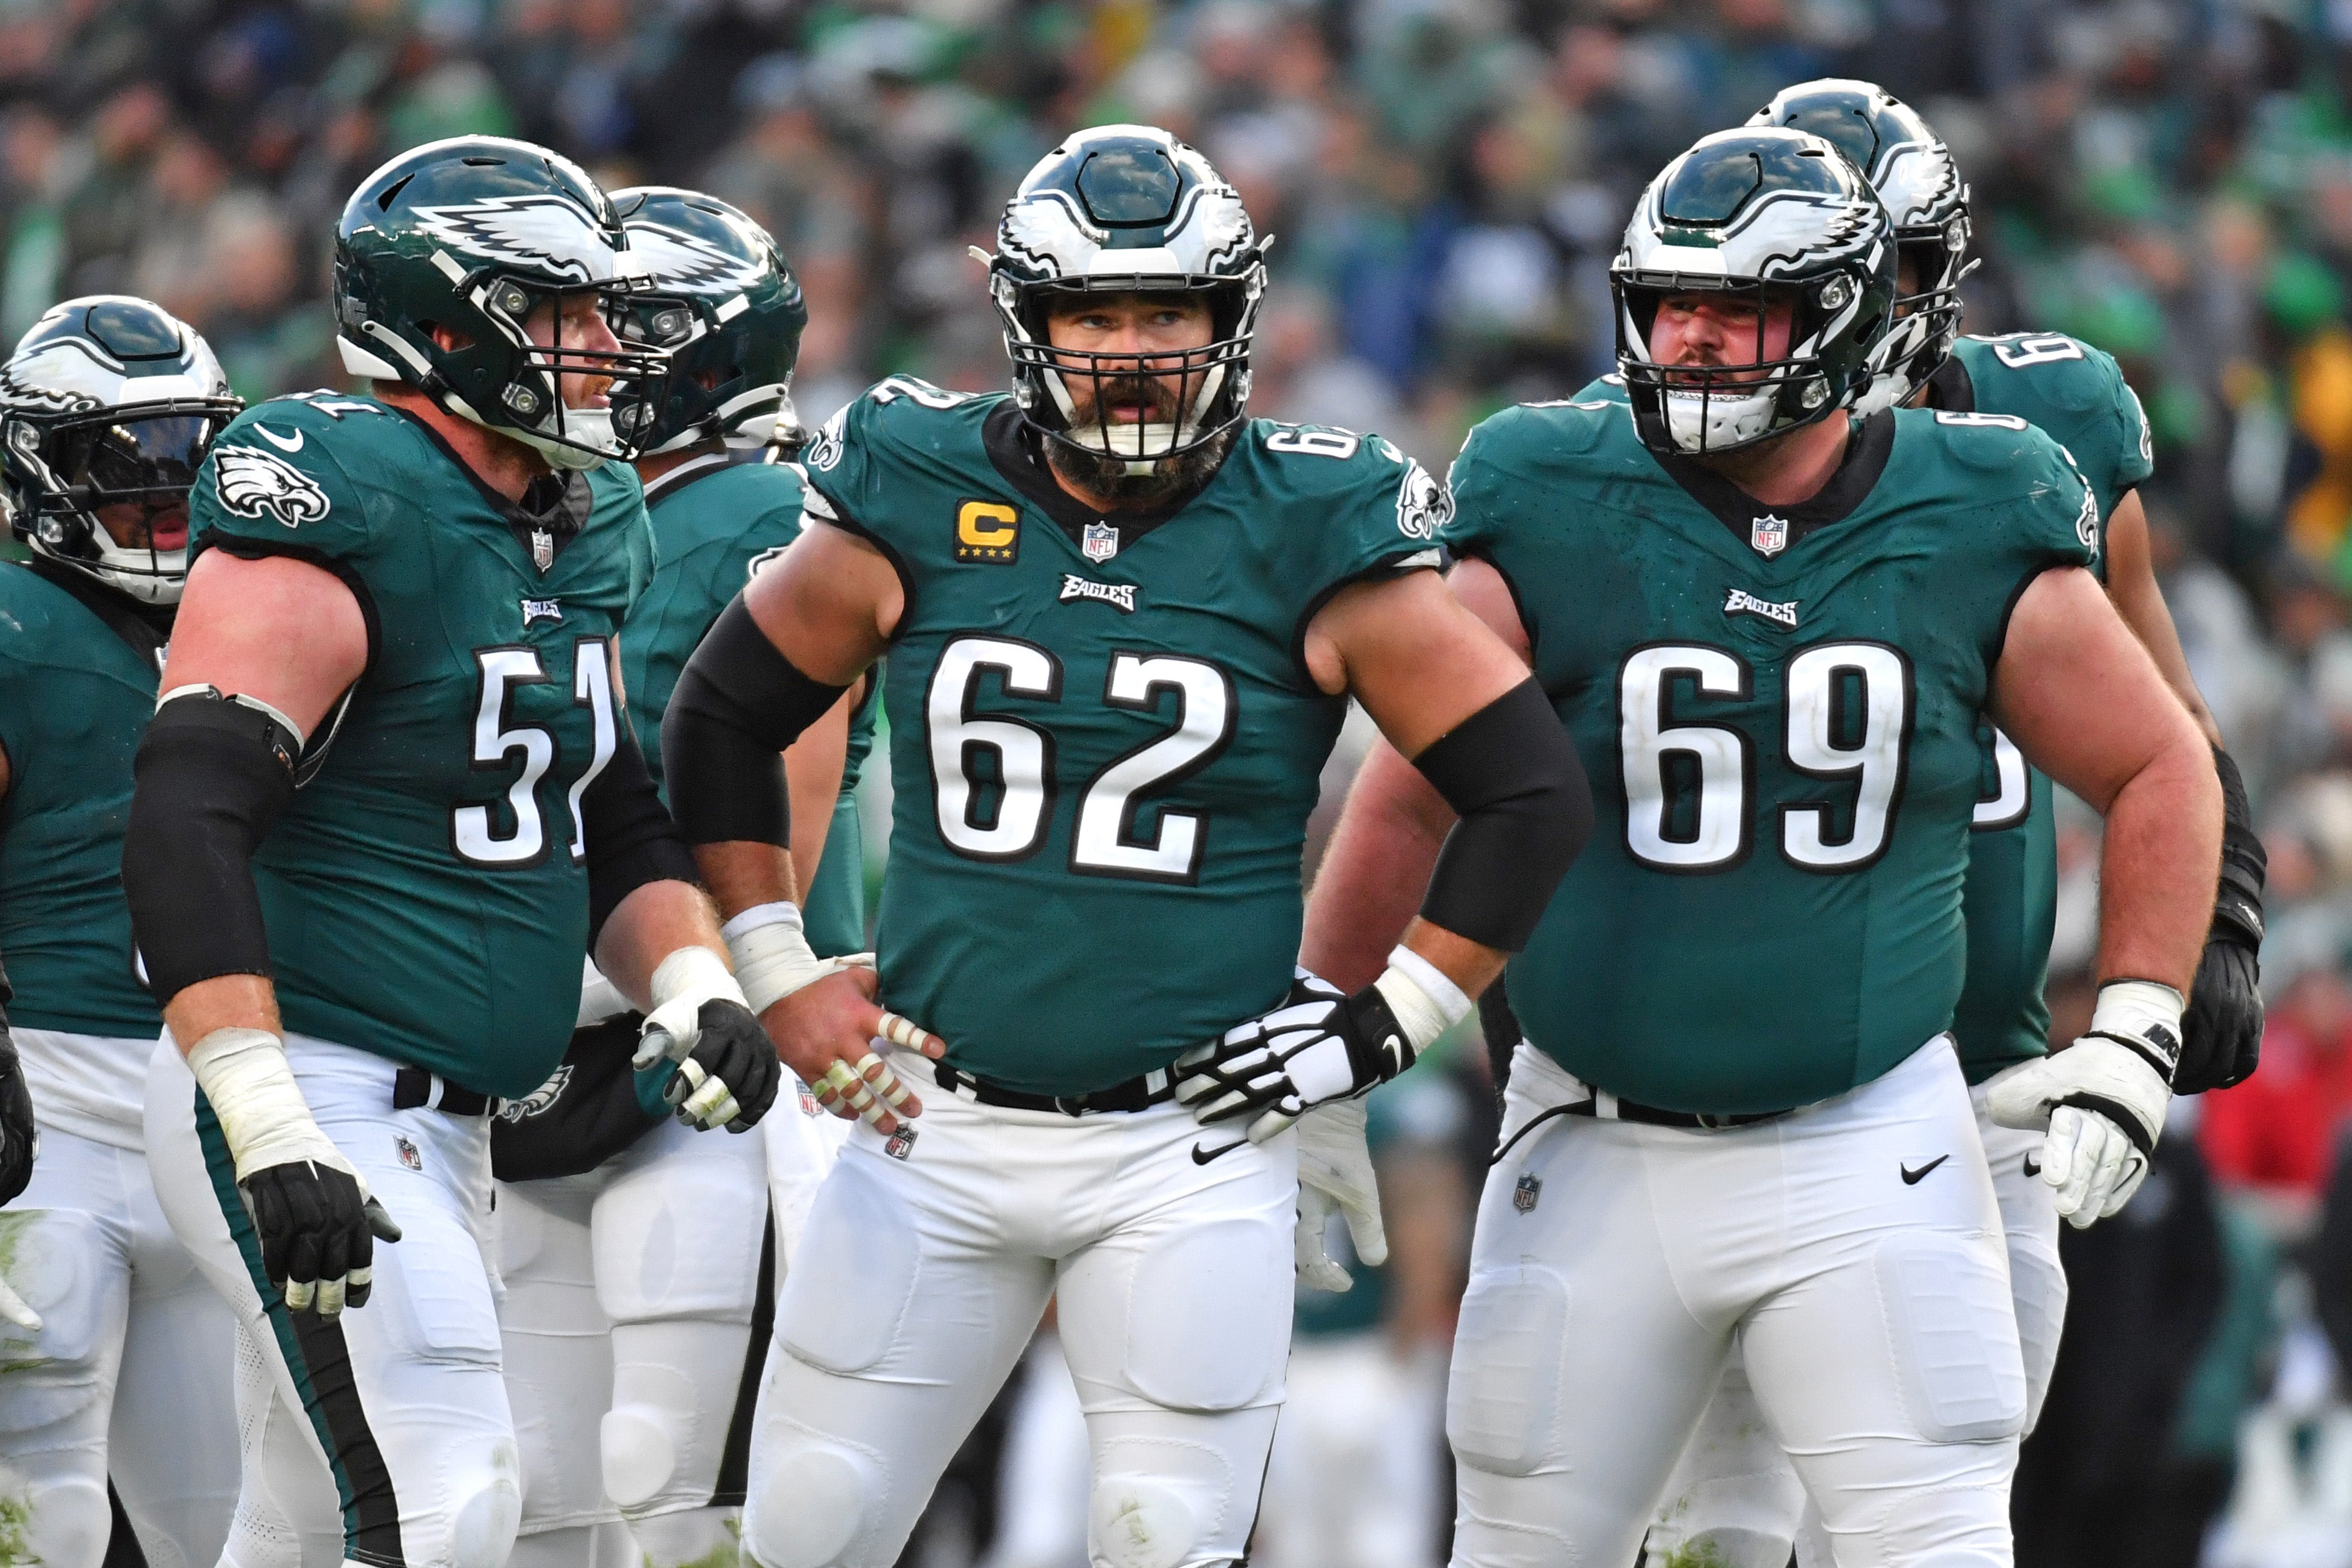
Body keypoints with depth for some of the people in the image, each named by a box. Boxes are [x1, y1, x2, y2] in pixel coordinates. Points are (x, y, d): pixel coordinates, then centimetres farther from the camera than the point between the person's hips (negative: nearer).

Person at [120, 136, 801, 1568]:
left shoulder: (575, 538, 13)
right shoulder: (341, 523, -16)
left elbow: (617, 820, 23)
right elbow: (188, 828, -24)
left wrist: (695, 989, 1)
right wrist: (269, 1130, -31)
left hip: (441, 1125, 10)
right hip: (307, 1094, -10)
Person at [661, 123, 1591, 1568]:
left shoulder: (1309, 538, -5)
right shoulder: (917, 503, 0)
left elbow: (1530, 788, 1)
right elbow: (725, 719, 14)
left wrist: (1391, 1022, -3)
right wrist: (777, 972, 8)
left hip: (1191, 1156, -2)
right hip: (938, 1131, 2)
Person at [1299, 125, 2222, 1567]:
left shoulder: (1972, 533, -3)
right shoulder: (1552, 521, -5)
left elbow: (2160, 772, 9)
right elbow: (1407, 803, 5)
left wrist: (2132, 1040, 2)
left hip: (1867, 1155, -1)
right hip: (1601, 1161, 1)